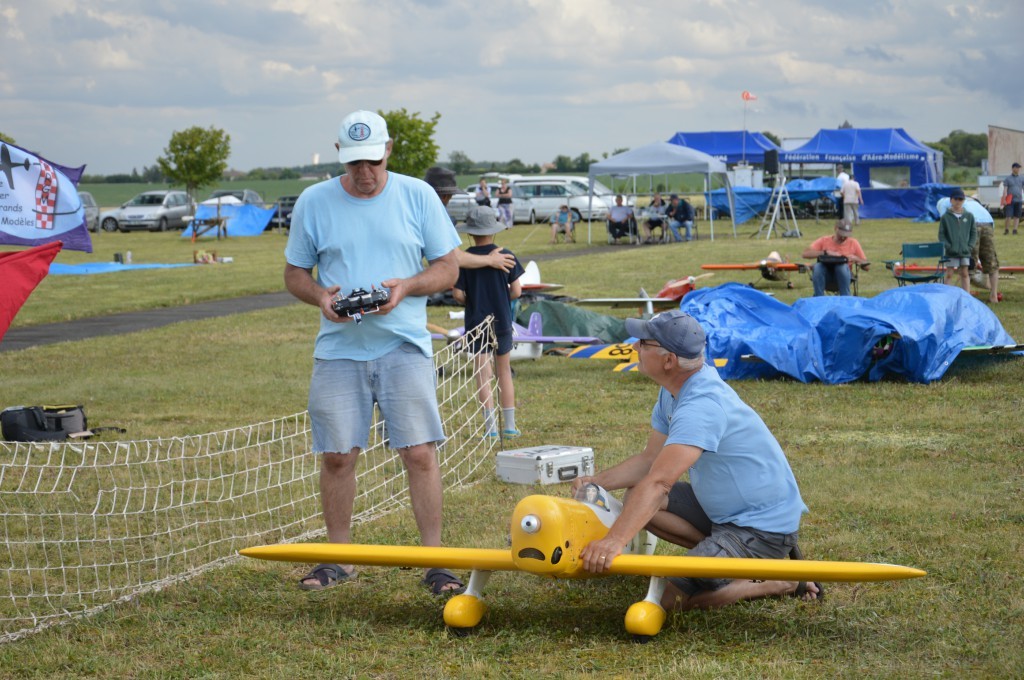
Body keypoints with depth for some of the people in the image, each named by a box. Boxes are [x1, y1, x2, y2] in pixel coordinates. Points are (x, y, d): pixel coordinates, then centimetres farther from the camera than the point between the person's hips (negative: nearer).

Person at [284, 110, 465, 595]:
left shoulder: (417, 195, 4)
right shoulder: (314, 202, 6)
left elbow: (448, 267, 6)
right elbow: (294, 273, 12)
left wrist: (406, 287, -13)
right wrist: (321, 296, -10)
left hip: (404, 345, -1)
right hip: (338, 349, 1)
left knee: (420, 452, -9)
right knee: (336, 456, 4)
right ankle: (338, 559, 19)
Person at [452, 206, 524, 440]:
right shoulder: (505, 256, -5)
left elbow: (458, 295, -10)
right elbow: (516, 291, -5)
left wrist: (471, 302, 9)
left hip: (476, 322, -1)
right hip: (502, 321, 1)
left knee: (483, 375, 3)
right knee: (504, 372, 12)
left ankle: (490, 427, 1)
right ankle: (509, 426, 15)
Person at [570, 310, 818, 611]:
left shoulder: (702, 405, -30)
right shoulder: (675, 391, 2)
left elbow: (659, 483, -41)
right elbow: (650, 459, 10)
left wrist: (614, 540, -49)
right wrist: (597, 481, -4)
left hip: (764, 526, -10)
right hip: (725, 510, 10)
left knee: (675, 597, -18)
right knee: (635, 499, 3)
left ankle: (785, 580, -3)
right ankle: (723, 552, 7)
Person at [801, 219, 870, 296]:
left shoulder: (853, 243, 2)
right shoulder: (824, 240, 0)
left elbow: (866, 266, 3)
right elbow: (805, 254, -15)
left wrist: (856, 259, -18)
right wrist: (825, 252, -23)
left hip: (843, 275, 0)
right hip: (824, 275, 0)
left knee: (843, 267, -34)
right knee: (817, 266, -33)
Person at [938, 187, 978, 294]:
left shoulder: (969, 216, 4)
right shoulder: (945, 217, -3)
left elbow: (974, 233, 7)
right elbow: (941, 234, -3)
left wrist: (970, 246, -5)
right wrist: (948, 246, -14)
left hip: (965, 252, 2)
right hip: (951, 253, -2)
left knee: (965, 274, 9)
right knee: (949, 274, 1)